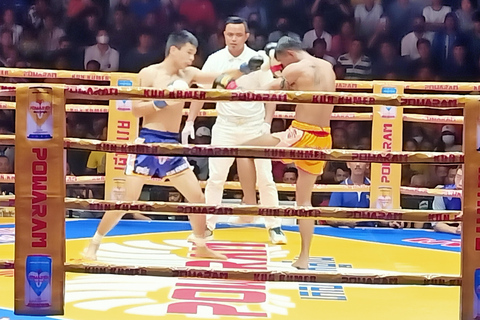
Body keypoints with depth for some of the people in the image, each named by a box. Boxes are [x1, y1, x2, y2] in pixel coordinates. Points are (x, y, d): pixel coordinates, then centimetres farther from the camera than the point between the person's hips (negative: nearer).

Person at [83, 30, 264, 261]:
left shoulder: (188, 74, 8)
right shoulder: (149, 73, -6)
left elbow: (221, 78, -1)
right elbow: (135, 110, -10)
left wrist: (245, 68, -16)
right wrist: (161, 101, -22)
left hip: (172, 145, 6)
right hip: (149, 142, -6)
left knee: (197, 197, 7)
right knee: (127, 200, -6)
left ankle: (201, 247, 24)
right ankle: (94, 244, 7)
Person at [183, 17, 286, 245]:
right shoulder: (215, 60, -4)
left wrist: (267, 123, -15)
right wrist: (190, 122, -4)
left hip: (255, 125, -1)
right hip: (225, 125, 1)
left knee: (265, 178, 0)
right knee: (215, 177, 0)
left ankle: (274, 227, 10)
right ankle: (207, 226, 8)